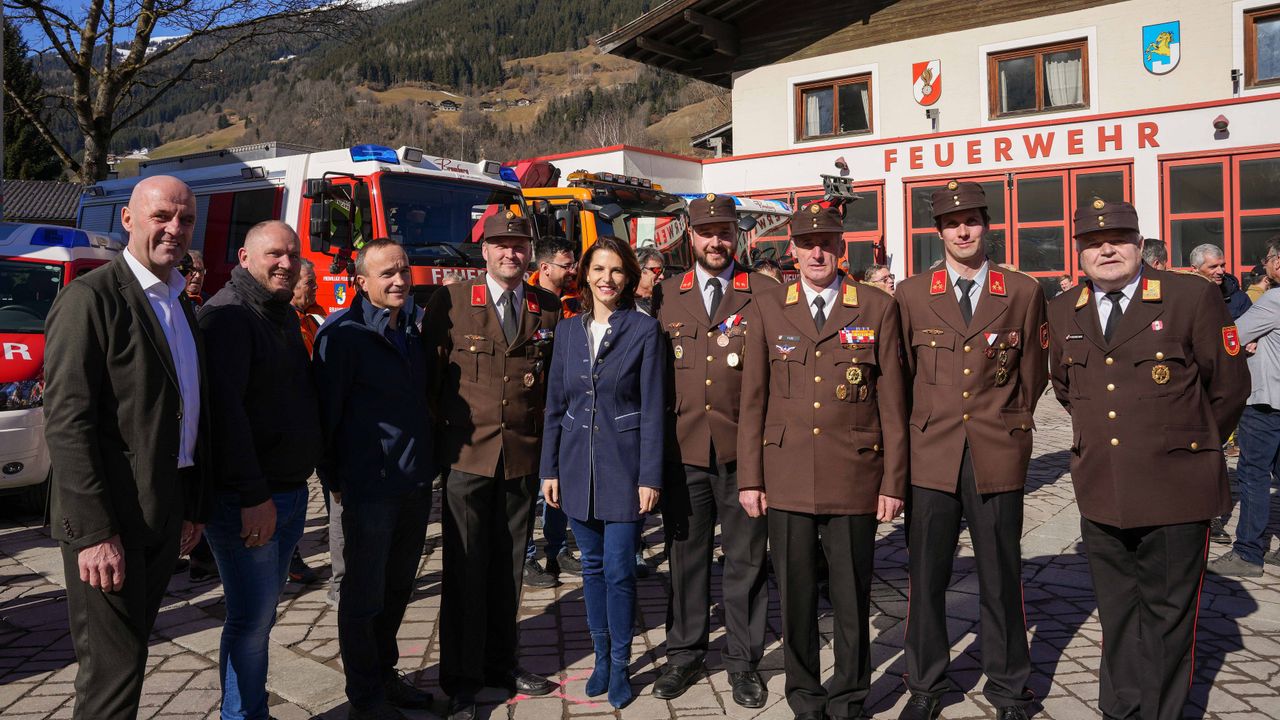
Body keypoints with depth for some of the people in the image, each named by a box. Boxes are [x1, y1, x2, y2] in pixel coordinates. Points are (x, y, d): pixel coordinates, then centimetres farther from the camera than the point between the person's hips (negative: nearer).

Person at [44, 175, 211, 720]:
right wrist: (94, 533, -21)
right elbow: (67, 423, -18)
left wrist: (195, 507, 15)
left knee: (130, 655, 19)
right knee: (112, 674, -1)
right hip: (109, 522, -8)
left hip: (163, 518, 8)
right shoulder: (91, 298, -12)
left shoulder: (178, 303, 14)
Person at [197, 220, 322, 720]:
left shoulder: (284, 315, 14)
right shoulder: (228, 315, -14)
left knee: (262, 612, 16)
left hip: (290, 492, 9)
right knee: (252, 618, -3)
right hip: (246, 500, -9)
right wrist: (254, 496, -25)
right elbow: (224, 408, -22)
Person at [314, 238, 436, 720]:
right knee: (364, 596, 6)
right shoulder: (343, 334, -11)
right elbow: (326, 409, -10)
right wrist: (332, 480, -8)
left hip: (415, 483, 7)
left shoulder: (412, 331, 10)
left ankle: (385, 675, 35)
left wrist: (428, 463, 14)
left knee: (397, 589, 18)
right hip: (368, 489, -7)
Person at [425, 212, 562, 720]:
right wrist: (442, 432, -2)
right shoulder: (450, 303, -2)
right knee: (465, 568, 4)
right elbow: (429, 372, 0)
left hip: (524, 455, 3)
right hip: (468, 453, -2)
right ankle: (460, 678, 17)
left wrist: (547, 439, 3)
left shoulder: (548, 308, 5)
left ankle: (500, 661, 30)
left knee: (509, 565, 13)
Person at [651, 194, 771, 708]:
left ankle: (743, 661, 23)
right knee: (685, 555, 11)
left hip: (744, 451, -2)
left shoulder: (766, 294, 1)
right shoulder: (667, 296, 9)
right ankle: (685, 652, 28)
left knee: (746, 559, 8)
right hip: (684, 450, 2)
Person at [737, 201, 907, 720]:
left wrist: (894, 481, 0)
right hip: (786, 477, 1)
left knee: (852, 595, 8)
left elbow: (892, 402, 2)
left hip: (854, 478, -1)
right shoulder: (766, 310, 6)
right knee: (795, 594, 9)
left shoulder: (877, 308, 3)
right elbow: (753, 400, 7)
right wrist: (749, 479, 3)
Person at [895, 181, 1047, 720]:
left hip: (998, 458, 0)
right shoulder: (910, 295, 5)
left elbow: (1034, 373, 12)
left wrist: (1008, 428, 12)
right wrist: (920, 429, 10)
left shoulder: (1024, 292, 4)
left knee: (1001, 578, 8)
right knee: (926, 576, 6)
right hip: (931, 455, 1)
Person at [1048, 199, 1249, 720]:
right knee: (1117, 613, 16)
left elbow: (1230, 387, 1)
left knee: (1167, 614, 8)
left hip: (1174, 491, -4)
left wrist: (1192, 446, 9)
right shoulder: (1063, 312, 6)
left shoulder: (1193, 297, -7)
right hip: (1101, 491, 4)